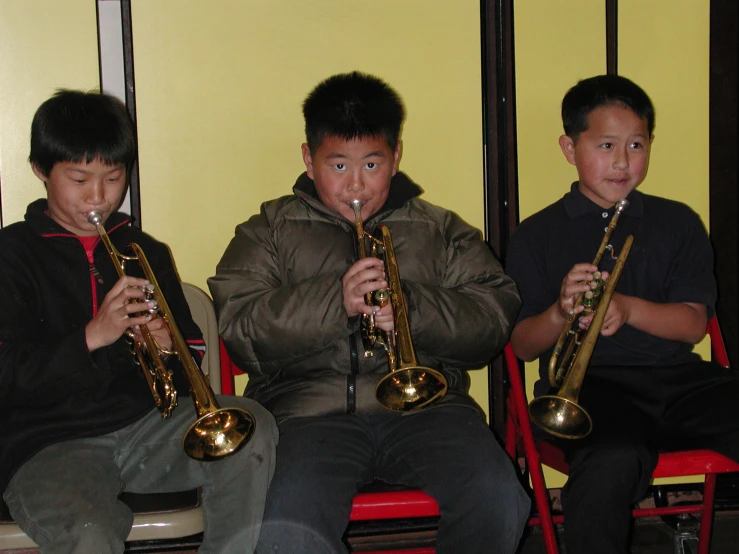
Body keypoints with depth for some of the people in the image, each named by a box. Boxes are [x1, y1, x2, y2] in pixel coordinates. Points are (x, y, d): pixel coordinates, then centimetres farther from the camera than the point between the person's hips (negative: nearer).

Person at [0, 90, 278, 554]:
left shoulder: (145, 252, 17)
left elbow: (193, 354, 18)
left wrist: (169, 350, -6)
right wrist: (92, 337, -20)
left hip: (143, 425, 5)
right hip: (49, 444, -4)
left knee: (253, 427, -23)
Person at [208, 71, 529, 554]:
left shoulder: (440, 230, 21)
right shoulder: (270, 232, 17)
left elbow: (497, 317, 9)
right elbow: (239, 330, 2)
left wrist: (413, 308, -10)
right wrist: (334, 301, -13)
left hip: (423, 404, 2)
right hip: (311, 412, -1)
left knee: (498, 501, -26)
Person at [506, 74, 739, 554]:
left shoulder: (678, 223, 17)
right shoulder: (537, 235, 11)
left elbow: (694, 324, 5)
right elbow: (522, 345, 7)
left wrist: (629, 309, -14)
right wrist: (560, 313, -14)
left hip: (677, 376, 3)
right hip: (590, 381, -3)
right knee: (611, 461, -37)